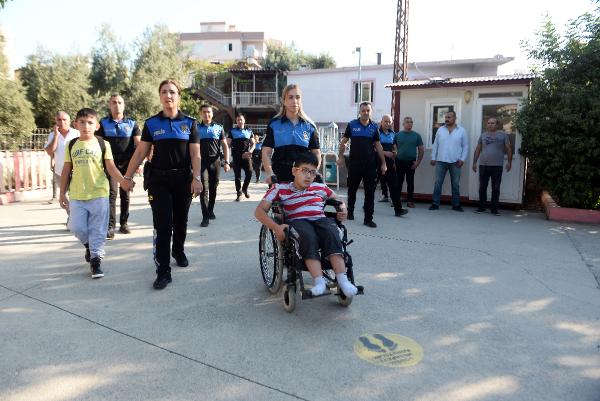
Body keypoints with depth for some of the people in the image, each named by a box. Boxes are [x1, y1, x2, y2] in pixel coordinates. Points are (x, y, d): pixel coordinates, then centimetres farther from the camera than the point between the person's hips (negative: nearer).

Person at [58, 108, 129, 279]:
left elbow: (111, 167, -6)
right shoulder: (72, 145, 7)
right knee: (77, 227, 4)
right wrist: (62, 193, 11)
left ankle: (95, 260, 14)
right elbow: (66, 170, 11)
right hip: (76, 195, 3)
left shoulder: (103, 144, -1)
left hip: (98, 194, -2)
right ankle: (89, 245, 34)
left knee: (98, 230, 2)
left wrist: (123, 180, -24)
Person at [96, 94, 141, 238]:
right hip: (110, 163, -1)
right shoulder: (103, 123, 6)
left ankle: (124, 223, 19)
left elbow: (139, 144, 0)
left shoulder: (132, 123, 6)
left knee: (125, 194, 8)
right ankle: (110, 226, -9)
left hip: (127, 163, 1)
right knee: (112, 192, -9)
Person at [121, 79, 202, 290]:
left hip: (183, 178, 1)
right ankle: (163, 271, -1)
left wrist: (196, 178, -12)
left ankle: (178, 251, 42)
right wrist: (127, 176, -1)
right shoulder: (151, 123, 3)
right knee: (162, 224, -5)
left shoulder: (189, 123, 2)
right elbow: (140, 152, 3)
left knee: (180, 221, 14)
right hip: (158, 179, -1)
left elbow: (195, 154, -1)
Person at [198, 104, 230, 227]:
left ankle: (210, 210, 28)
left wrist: (226, 162, -3)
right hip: (202, 161, -1)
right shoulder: (196, 129, 7)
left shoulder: (219, 128, 7)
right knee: (204, 188, -9)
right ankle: (205, 217, -8)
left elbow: (225, 146, 7)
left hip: (215, 161, 1)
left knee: (213, 188, 9)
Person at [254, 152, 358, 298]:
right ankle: (319, 282, -42)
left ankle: (342, 280, -40)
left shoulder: (320, 187, 20)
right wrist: (276, 227, -15)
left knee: (332, 234, -32)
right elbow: (259, 211, 3)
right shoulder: (280, 189, 10)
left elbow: (338, 201, 33)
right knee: (309, 236, -38)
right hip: (297, 222, -2)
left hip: (321, 220, 3)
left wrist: (343, 210, 7)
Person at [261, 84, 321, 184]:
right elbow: (266, 152, -1)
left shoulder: (309, 126, 8)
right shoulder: (274, 124, 4)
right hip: (279, 177, -1)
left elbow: (316, 153, 8)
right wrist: (269, 173, -19)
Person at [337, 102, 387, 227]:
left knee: (370, 192, 1)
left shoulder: (374, 127, 5)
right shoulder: (352, 125, 0)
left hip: (370, 164, 1)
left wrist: (383, 163, 5)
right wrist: (340, 157, -2)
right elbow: (343, 142, 5)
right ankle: (350, 211, 33)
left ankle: (368, 219, 6)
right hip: (354, 163, -1)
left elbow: (378, 145, 8)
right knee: (352, 189, 12)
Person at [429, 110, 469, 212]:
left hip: (455, 162, -1)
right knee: (438, 183, 1)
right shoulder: (440, 130, 7)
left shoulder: (462, 130, 2)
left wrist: (462, 159, -7)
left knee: (455, 184, 7)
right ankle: (435, 203, 7)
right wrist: (433, 158, 4)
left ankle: (456, 204, 15)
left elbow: (465, 146, 2)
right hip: (441, 161, 1)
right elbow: (435, 145, 9)